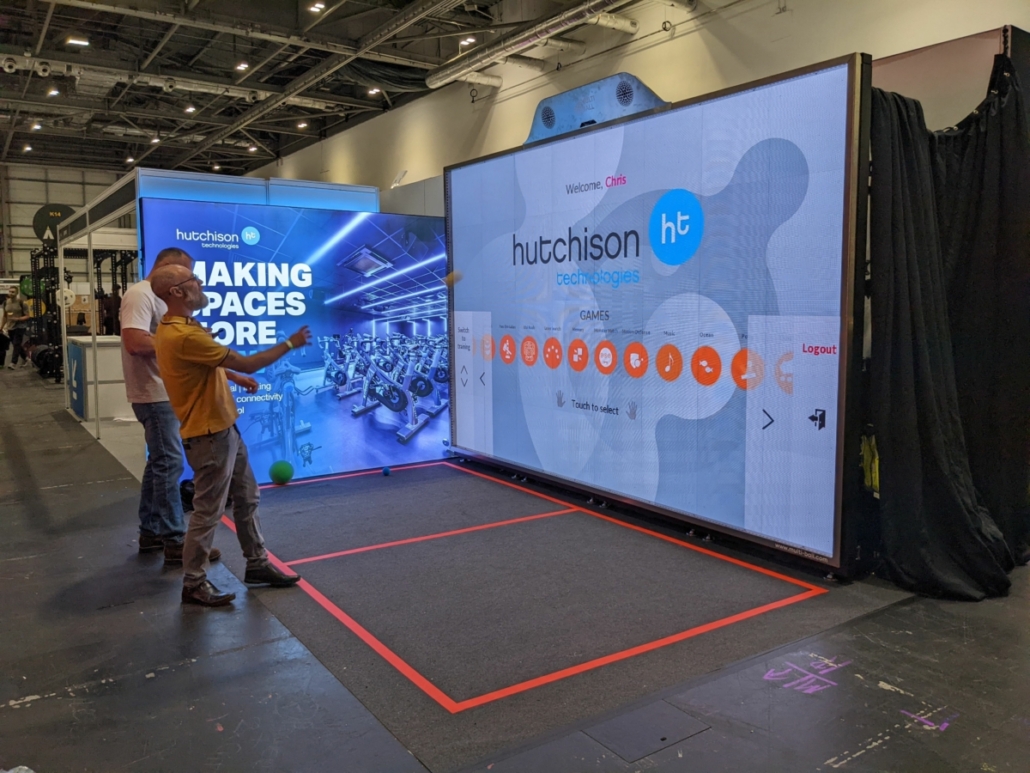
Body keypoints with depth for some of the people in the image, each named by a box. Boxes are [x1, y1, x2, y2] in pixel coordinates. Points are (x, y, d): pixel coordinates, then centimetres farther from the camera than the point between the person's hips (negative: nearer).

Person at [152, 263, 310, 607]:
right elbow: (247, 363, -22)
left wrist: (237, 378, 17)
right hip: (208, 435, -10)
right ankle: (194, 584, 17)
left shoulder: (182, 327, 7)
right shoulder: (182, 336, -26)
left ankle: (257, 563, 30)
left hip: (223, 428, 10)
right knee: (207, 512, 2)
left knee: (247, 498, 18)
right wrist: (290, 344, -11)